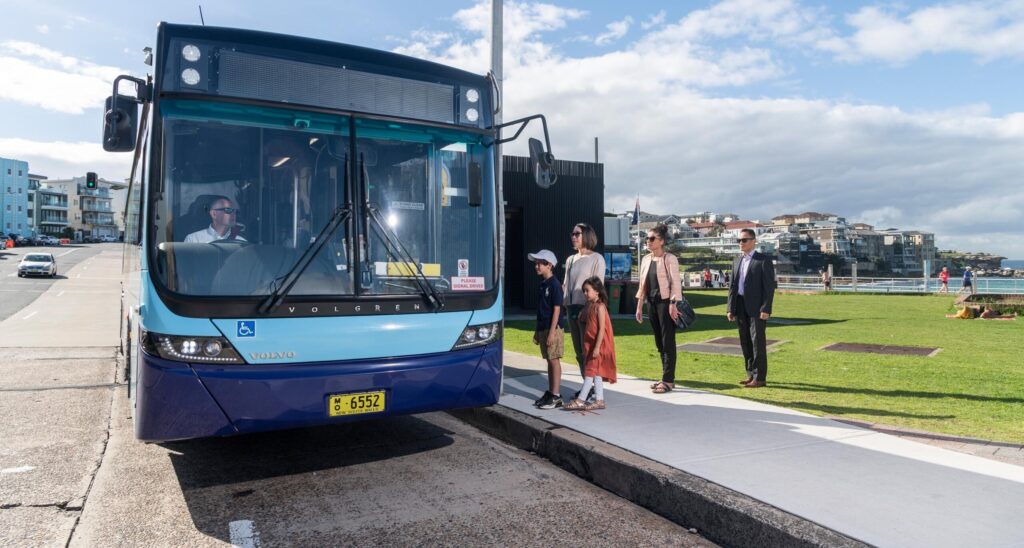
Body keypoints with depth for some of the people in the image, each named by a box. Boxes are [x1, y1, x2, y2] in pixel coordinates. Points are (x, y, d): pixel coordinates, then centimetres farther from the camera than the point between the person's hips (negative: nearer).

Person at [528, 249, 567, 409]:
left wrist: (552, 331, -20)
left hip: (553, 328, -8)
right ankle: (550, 392, 20)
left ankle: (556, 396, 1)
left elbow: (556, 309, -16)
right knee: (549, 360, 13)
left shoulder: (554, 284, -12)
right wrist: (537, 330, 18)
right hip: (543, 327, 8)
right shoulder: (543, 284, 13)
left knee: (554, 360, -4)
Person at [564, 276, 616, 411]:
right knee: (595, 372, 9)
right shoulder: (589, 306, 13)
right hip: (590, 345, 9)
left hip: (598, 345, -9)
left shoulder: (600, 307, -14)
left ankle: (580, 400, -7)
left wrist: (597, 347, -22)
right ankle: (599, 400, 14)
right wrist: (585, 348, 18)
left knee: (590, 371, -7)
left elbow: (602, 329, -19)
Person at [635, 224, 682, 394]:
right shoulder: (645, 259, 10)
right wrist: (639, 306, 10)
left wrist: (673, 304, -20)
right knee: (659, 342, 10)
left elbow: (675, 283, -12)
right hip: (651, 303, 7)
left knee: (668, 342, -4)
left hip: (665, 302, -7)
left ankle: (668, 381, 0)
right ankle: (667, 378, 19)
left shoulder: (669, 259, -8)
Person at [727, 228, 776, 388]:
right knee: (745, 343, 10)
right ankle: (751, 374, 20)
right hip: (740, 307, 6)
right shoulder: (737, 261, 14)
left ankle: (760, 377, 3)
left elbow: (770, 286, -9)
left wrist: (766, 308, -16)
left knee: (757, 342, -3)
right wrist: (730, 308, 8)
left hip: (756, 308, -6)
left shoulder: (764, 260, -5)